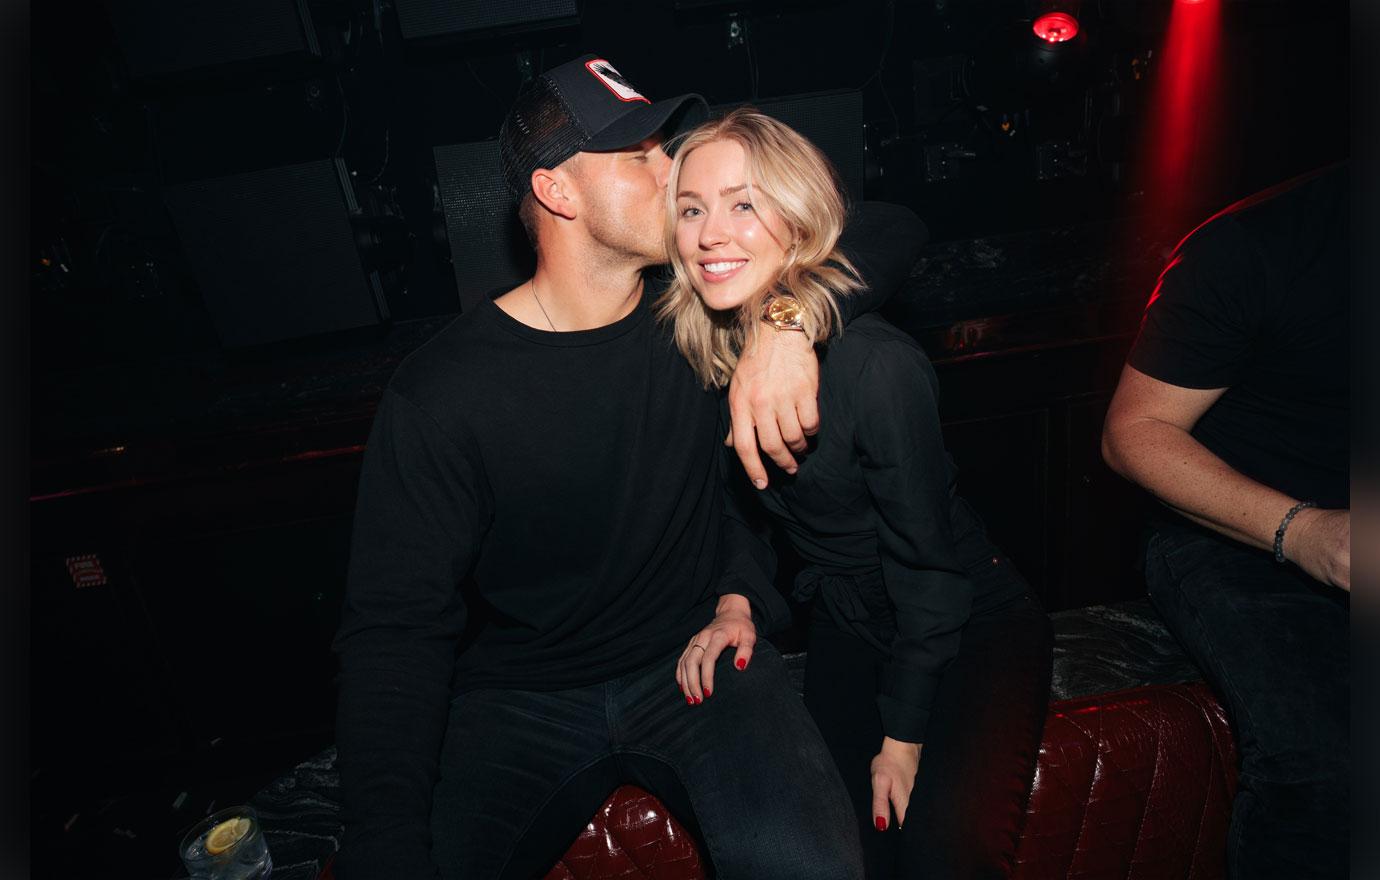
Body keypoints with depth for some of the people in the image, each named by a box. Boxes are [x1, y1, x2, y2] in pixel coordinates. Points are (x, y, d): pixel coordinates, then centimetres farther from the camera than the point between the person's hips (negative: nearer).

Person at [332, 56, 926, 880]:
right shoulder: (440, 395, -11)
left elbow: (893, 231, 1)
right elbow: (395, 628, -13)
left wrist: (788, 329, -20)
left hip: (698, 656, 1)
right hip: (522, 701, 0)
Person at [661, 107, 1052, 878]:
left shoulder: (875, 363, -27)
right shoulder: (707, 352, -8)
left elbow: (927, 561, -19)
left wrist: (904, 736, -12)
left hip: (971, 631, -4)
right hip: (847, 633, 5)